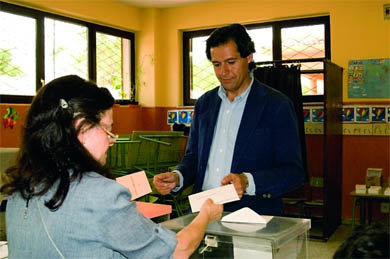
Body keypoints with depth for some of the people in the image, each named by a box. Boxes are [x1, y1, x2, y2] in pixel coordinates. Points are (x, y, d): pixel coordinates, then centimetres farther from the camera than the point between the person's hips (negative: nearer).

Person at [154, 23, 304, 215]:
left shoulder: (277, 105, -2)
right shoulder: (204, 103, 14)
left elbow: (293, 172, -5)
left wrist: (248, 182, -21)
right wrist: (177, 178, -1)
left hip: (252, 218, -3)